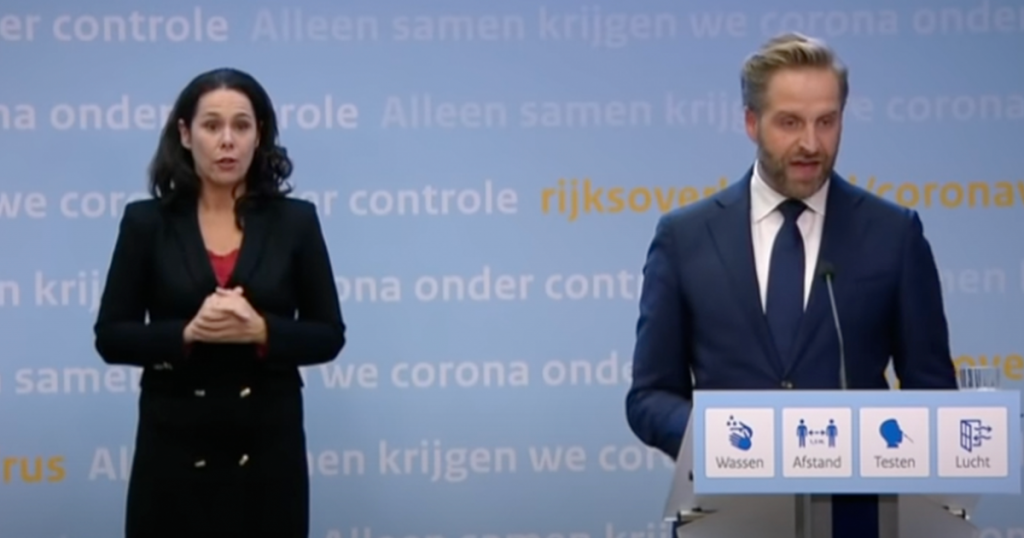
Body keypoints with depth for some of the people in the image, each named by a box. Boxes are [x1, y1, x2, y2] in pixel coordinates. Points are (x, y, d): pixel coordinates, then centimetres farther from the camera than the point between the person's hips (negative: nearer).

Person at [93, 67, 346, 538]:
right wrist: (188, 332, -17)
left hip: (267, 447, 1)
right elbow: (111, 337, -1)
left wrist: (260, 331, -16)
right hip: (176, 446, 0)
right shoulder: (147, 221, 1)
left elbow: (328, 335, 2)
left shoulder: (294, 221, 2)